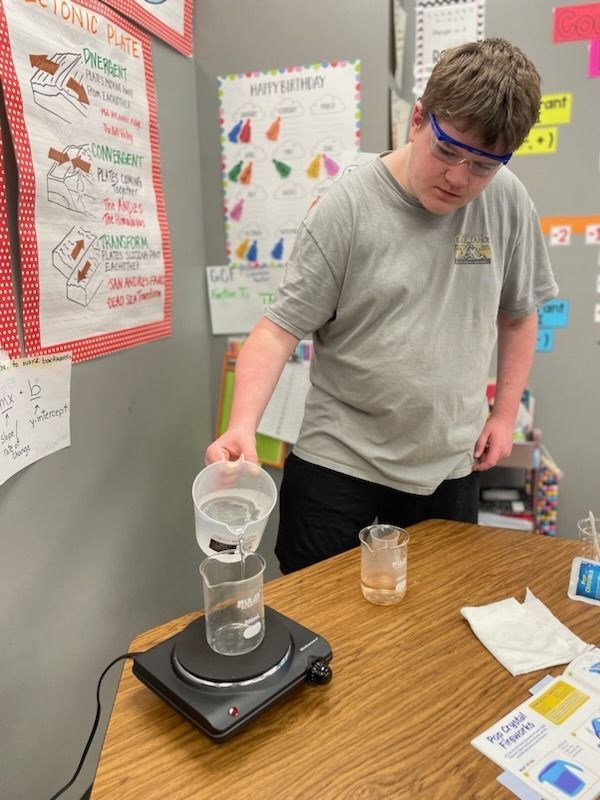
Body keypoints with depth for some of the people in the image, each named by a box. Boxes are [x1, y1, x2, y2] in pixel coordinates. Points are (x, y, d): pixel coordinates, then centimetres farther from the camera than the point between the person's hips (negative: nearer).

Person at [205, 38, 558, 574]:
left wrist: (506, 414, 8)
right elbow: (281, 327, -14)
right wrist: (243, 426, -27)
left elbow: (519, 314, 11)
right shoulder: (348, 208, -13)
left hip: (450, 468, 4)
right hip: (336, 466, -3)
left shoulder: (508, 202, -2)